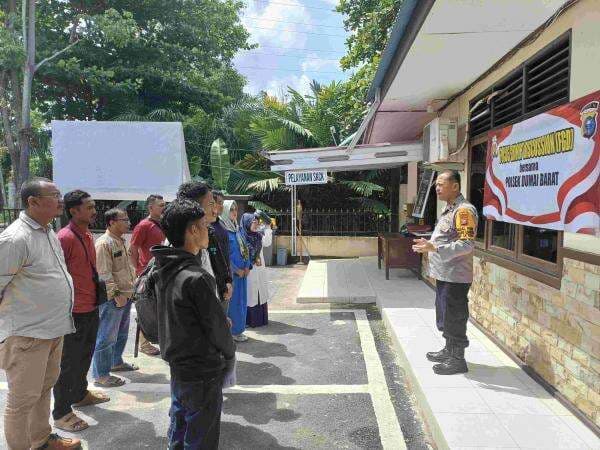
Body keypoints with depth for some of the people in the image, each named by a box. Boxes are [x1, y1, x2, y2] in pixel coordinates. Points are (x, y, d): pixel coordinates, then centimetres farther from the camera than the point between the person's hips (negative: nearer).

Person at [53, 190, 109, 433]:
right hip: (74, 313, -9)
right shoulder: (65, 238, -19)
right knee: (69, 363, 4)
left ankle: (80, 393, 42)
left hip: (91, 309, 9)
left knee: (85, 356, 23)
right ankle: (61, 413, 19)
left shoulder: (88, 235, 10)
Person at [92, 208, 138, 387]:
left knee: (121, 332, 22)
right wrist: (116, 293, -21)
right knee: (107, 336, -1)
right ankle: (101, 375, 10)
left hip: (126, 295, 10)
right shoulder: (104, 243, -17)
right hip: (113, 298, -10)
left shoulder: (121, 241, 13)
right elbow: (104, 274, -22)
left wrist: (134, 283, 18)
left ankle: (116, 362, 39)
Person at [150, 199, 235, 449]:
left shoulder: (163, 269, 0)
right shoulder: (196, 278, -27)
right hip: (202, 372, -8)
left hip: (177, 365, 8)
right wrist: (230, 356, -1)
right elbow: (216, 324, -20)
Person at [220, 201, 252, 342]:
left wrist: (247, 267, 2)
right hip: (230, 272, -8)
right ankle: (232, 331, 12)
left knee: (241, 300, 12)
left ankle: (239, 329, 24)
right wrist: (236, 270, -14)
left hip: (242, 271, 8)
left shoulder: (237, 228, 11)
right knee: (232, 300, 0)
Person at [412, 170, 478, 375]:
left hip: (455, 277, -10)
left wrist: (434, 248, -28)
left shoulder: (464, 210, -18)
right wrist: (429, 244, 13)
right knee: (445, 317, 20)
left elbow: (466, 244, -25)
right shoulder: (449, 209, 14)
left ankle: (458, 360, 15)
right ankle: (449, 351, 35)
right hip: (444, 274, 10)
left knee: (454, 318, 2)